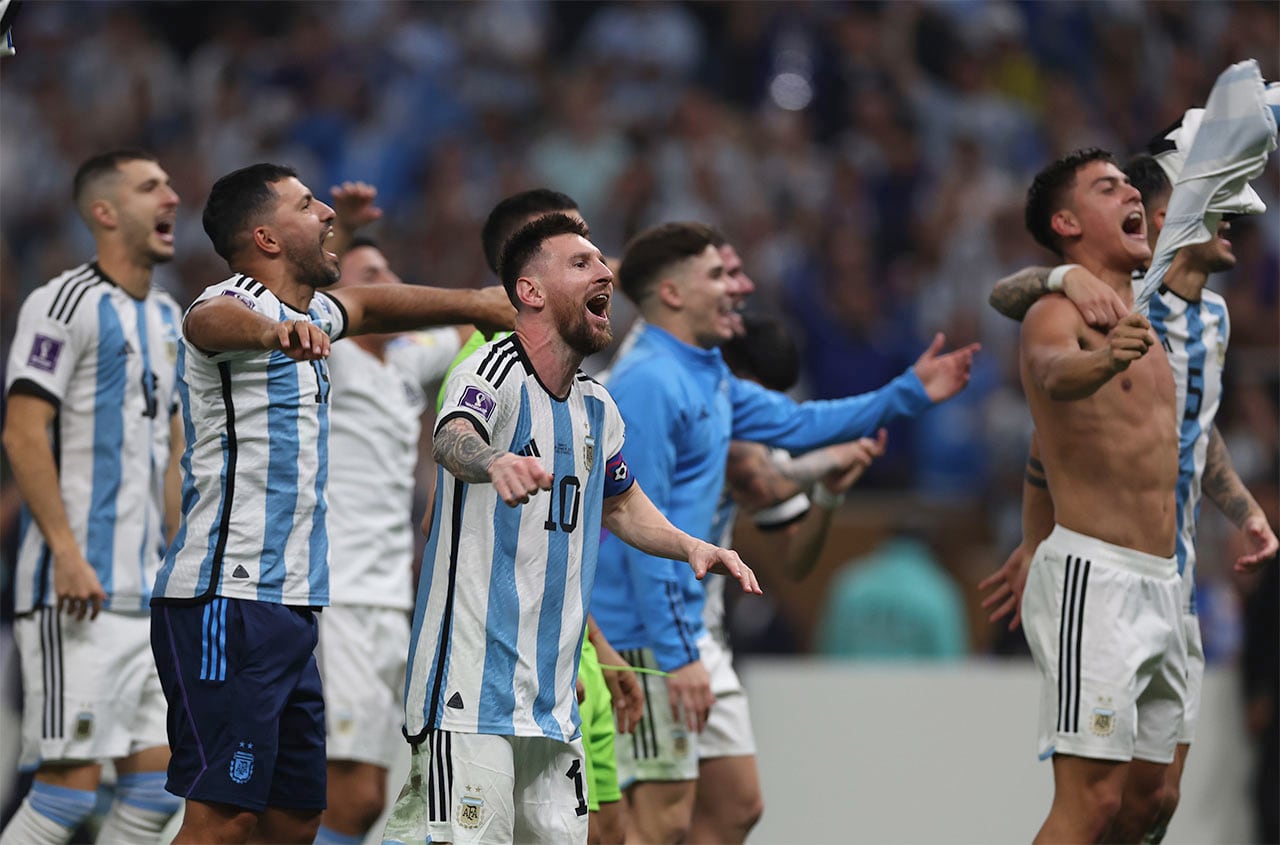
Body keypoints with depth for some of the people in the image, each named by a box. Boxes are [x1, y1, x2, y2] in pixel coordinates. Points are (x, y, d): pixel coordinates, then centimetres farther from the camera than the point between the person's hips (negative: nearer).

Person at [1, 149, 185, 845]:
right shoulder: (65, 303, -8)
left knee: (157, 783, 3)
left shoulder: (165, 317, 18)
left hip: (148, 595, 9)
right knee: (71, 782, -12)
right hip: (79, 591, -9)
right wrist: (67, 553, -21)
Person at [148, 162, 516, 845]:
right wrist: (272, 331, -58)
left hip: (287, 608, 10)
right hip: (229, 602, -10)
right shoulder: (237, 303, -10)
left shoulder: (307, 313, 20)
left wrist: (483, 306, 45)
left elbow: (370, 305, 42)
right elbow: (209, 322, -35)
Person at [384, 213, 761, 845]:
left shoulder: (597, 407, 14)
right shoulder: (495, 373, -10)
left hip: (552, 693, 8)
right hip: (472, 686, -8)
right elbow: (452, 438, -32)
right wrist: (494, 461, -56)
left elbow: (620, 503, 32)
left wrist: (689, 546, 13)